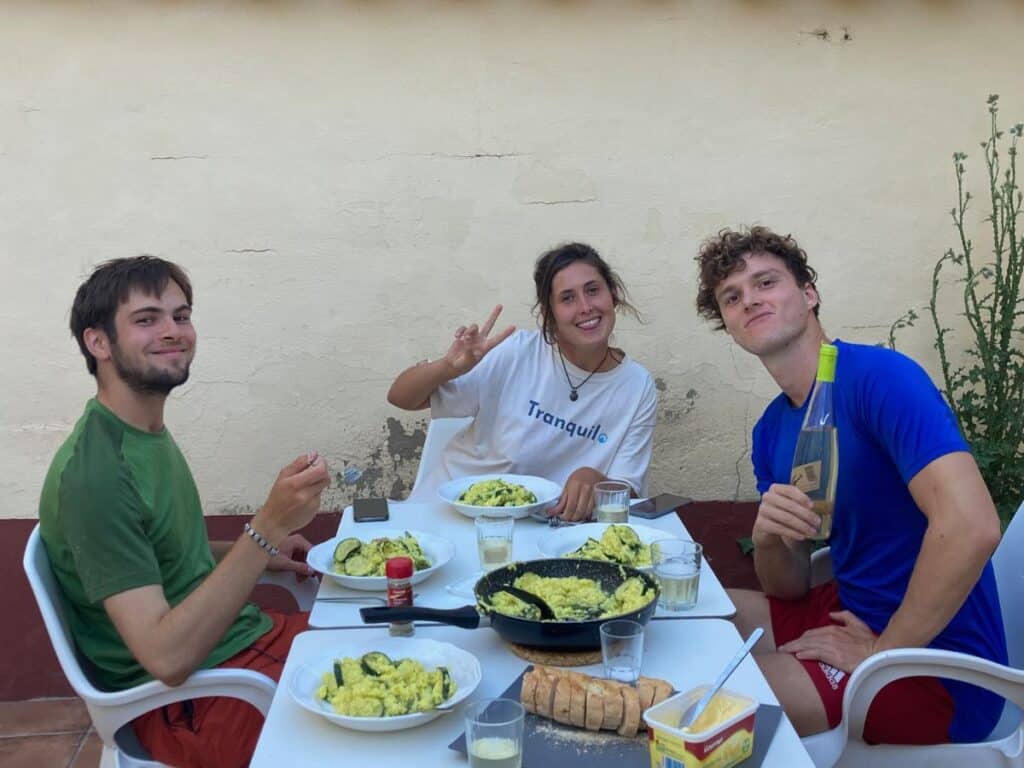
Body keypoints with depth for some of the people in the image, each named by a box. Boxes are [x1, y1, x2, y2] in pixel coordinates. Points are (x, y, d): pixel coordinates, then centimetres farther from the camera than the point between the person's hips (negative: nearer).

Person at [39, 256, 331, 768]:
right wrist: (267, 528, -34)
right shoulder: (91, 473, -22)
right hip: (184, 702, -9)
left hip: (241, 638, 9)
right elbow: (167, 658, -28)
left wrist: (258, 553, 6)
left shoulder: (149, 433, 6)